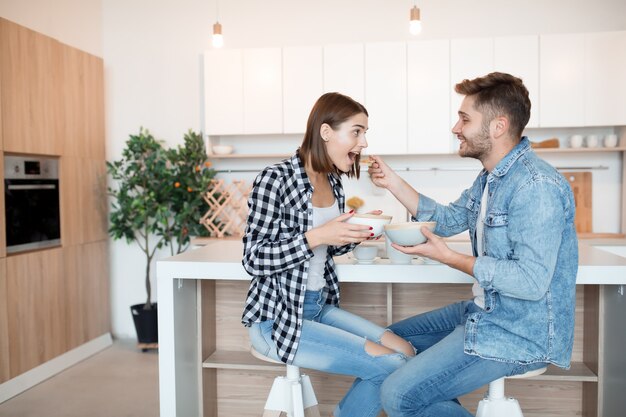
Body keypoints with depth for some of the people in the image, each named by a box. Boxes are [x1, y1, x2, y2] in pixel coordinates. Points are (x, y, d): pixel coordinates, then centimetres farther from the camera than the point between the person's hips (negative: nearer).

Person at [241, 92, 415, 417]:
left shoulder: (332, 182, 6)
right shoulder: (275, 179, -17)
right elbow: (254, 259, -17)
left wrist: (359, 233, -2)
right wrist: (317, 236, -26)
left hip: (320, 306, 8)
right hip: (277, 318, -8)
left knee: (404, 351, -2)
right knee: (389, 365, -13)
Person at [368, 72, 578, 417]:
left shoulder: (536, 186, -25)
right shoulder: (491, 178, 8)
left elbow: (532, 281, -28)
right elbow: (447, 219, 15)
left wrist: (448, 257, -23)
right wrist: (392, 181, 7)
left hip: (523, 335, -10)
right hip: (485, 312, 10)